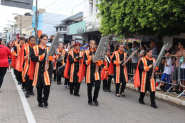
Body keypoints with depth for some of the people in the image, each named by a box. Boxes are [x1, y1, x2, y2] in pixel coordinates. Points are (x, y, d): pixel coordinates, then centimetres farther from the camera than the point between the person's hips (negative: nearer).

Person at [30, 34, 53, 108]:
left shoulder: (49, 48, 8)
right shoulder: (35, 48, 5)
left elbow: (52, 59, 2)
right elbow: (32, 57, -4)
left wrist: (50, 57, -19)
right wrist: (40, 57, -16)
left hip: (47, 69, 0)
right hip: (38, 70, 0)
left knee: (47, 85, -8)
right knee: (39, 86, 6)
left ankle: (45, 100, 11)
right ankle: (40, 101, 23)